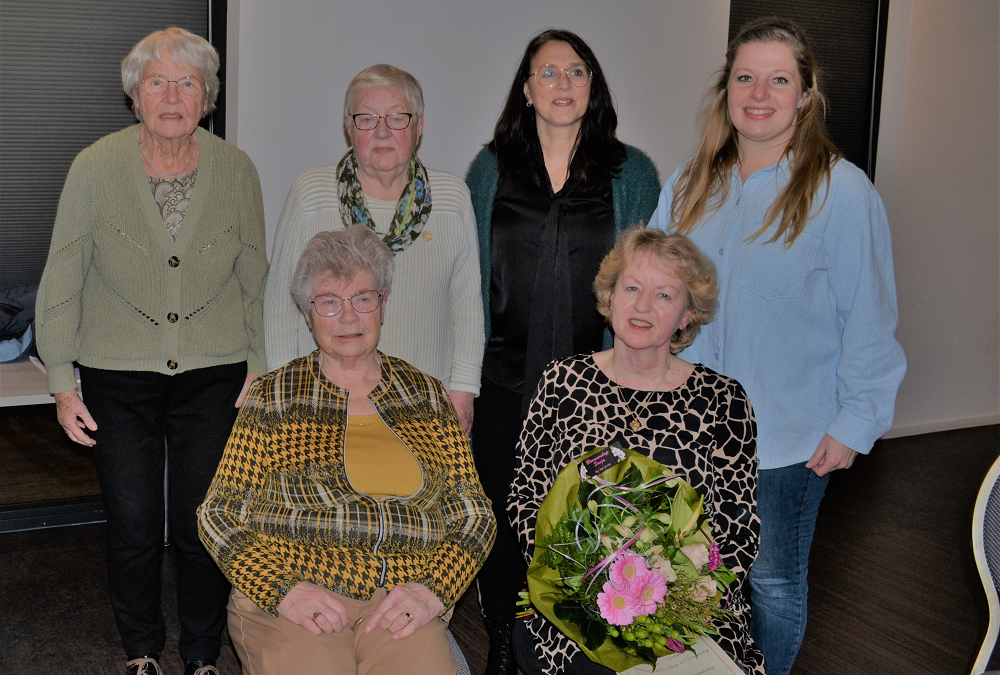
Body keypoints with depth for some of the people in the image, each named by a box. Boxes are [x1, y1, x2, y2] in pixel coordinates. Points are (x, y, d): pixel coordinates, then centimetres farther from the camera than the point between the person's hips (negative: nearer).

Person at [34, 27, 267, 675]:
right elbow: (62, 279, 0)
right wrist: (62, 382, 0)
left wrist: (258, 367, 5)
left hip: (214, 374, 1)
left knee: (205, 527, 5)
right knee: (134, 527, 7)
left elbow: (255, 277, 6)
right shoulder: (95, 167, -7)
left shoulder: (236, 169, -3)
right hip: (119, 376, 0)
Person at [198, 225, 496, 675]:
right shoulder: (274, 397, 8)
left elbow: (473, 515, 12)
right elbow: (219, 513, 5)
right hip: (287, 603, -1)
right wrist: (282, 590, -10)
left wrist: (432, 590, -5)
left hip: (400, 606, 2)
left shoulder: (428, 397, 13)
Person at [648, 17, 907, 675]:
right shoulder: (689, 184, 3)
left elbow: (869, 321, -9)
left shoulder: (842, 190, -12)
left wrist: (854, 423, -9)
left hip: (790, 439, -4)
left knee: (773, 581, 13)